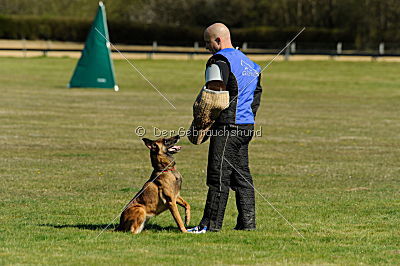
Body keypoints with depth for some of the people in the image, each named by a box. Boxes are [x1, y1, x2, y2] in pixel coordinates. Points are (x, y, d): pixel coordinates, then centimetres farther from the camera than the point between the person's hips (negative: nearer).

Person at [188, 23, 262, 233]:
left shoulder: (219, 61, -9)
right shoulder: (249, 63, 20)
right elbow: (256, 96, 21)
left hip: (227, 127, -9)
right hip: (247, 126, 9)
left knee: (218, 176, -7)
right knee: (242, 175, 12)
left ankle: (211, 223, -6)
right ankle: (247, 222, 11)